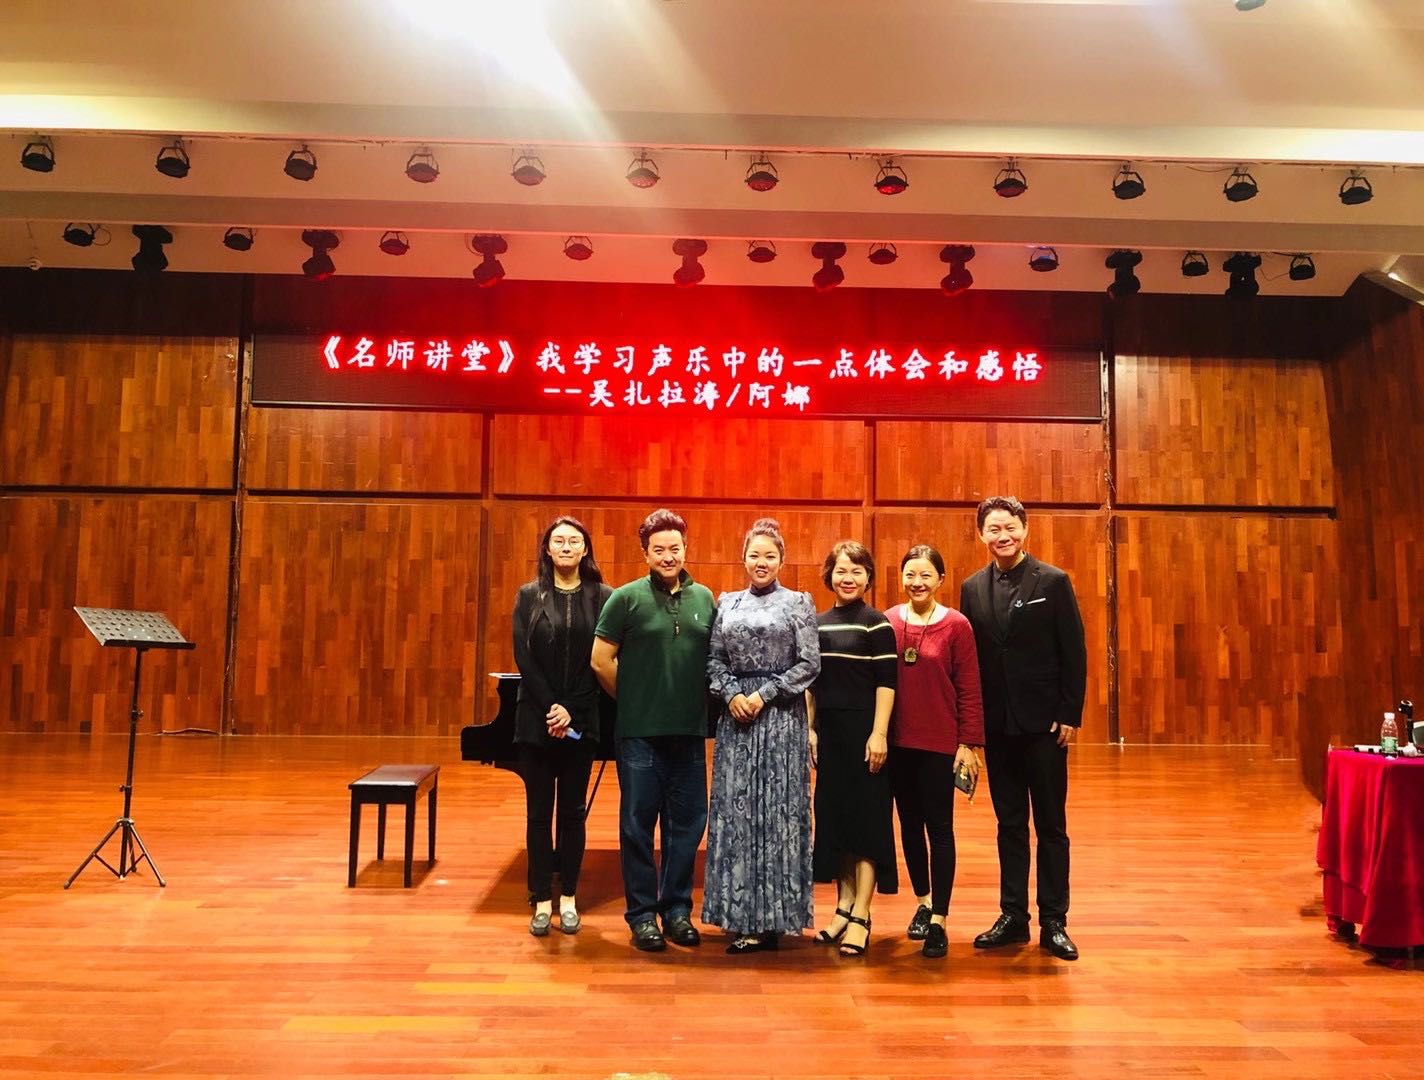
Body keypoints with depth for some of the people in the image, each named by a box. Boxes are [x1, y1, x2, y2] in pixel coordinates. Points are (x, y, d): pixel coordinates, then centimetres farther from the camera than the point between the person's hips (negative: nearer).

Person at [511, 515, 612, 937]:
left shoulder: (602, 597, 0)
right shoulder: (529, 596, 3)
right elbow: (524, 657, -4)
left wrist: (571, 711, -13)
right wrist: (549, 707, -13)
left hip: (581, 720, 0)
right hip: (536, 719, 0)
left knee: (573, 811, 8)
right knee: (539, 811, 6)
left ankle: (568, 899, 18)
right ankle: (542, 901, 14)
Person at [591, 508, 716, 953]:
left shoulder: (705, 598, 7)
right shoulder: (627, 597, -4)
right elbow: (601, 661, -3)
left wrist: (700, 704, 5)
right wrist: (634, 701, 3)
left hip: (690, 731, 4)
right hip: (641, 733, -3)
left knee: (688, 823, 10)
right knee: (638, 823, 6)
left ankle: (677, 909, 26)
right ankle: (642, 914, 19)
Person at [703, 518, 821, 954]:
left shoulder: (798, 603, 1)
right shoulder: (726, 603, 11)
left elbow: (810, 664, -5)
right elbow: (714, 659, 9)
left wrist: (764, 693, -11)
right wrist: (731, 693, -8)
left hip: (780, 717, -4)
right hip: (736, 716, 4)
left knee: (776, 811, -1)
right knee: (734, 811, 5)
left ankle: (770, 919, 8)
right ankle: (742, 913, 16)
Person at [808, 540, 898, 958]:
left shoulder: (877, 623, -6)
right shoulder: (818, 623, 10)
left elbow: (886, 683, -11)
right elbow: (812, 683, 13)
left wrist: (878, 734, -16)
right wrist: (810, 729, 9)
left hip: (863, 730, -6)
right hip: (829, 731, 6)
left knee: (866, 817, -1)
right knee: (832, 814, 10)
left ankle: (861, 917, 5)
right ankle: (844, 906, 22)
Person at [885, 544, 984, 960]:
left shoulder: (956, 625, -6)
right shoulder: (888, 621, 1)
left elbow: (969, 689, -5)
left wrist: (969, 743, -8)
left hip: (939, 742, -3)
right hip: (898, 741, 3)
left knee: (939, 828, 3)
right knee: (910, 825, 14)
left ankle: (938, 921, 12)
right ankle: (923, 902, 33)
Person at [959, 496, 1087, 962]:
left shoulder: (1053, 582, -4)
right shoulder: (972, 588, 6)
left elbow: (1074, 653, -5)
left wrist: (1070, 715, -10)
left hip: (1044, 724, -3)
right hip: (997, 726, 3)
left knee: (1051, 825, 6)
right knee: (1009, 824, 12)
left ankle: (1054, 922, 16)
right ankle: (1013, 916, 21)